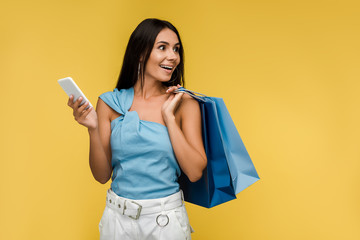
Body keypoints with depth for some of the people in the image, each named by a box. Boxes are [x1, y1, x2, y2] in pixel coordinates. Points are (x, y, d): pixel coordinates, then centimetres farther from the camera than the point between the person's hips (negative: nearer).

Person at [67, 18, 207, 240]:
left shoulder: (184, 104, -5)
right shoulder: (110, 103, -2)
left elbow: (195, 172, -12)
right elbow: (102, 175, -1)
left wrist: (169, 116, -14)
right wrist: (93, 129, -16)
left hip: (167, 218, -1)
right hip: (118, 217, 1)